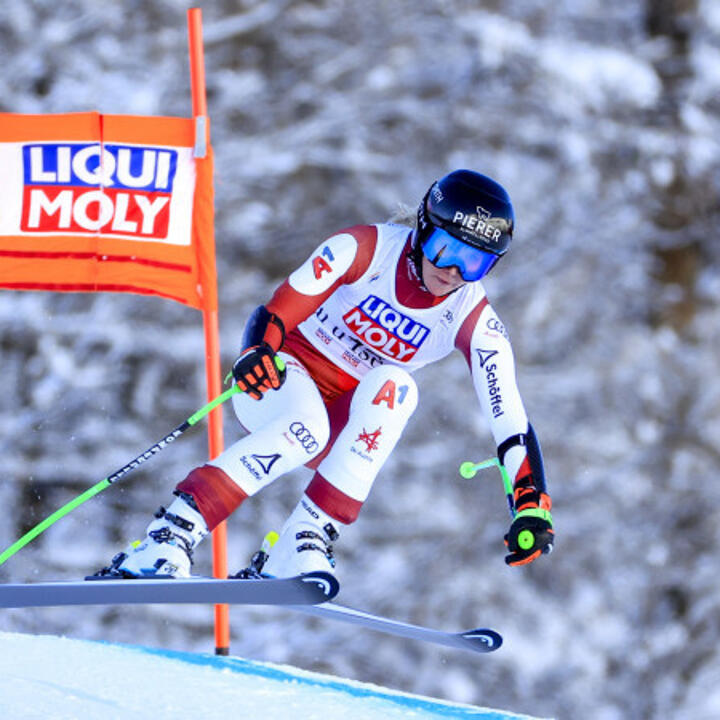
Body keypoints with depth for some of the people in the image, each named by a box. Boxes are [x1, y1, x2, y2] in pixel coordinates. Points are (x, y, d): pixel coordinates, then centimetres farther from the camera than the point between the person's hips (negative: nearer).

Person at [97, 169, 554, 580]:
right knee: (305, 429, -38)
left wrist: (532, 507, -30)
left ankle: (305, 542, -34)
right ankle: (170, 535, -38)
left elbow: (511, 422, -16)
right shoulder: (366, 249, -18)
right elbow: (272, 317, -23)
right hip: (282, 380, -3)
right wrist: (257, 353, -45)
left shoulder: (473, 321, -12)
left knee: (394, 386, -31)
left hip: (347, 421, 3)